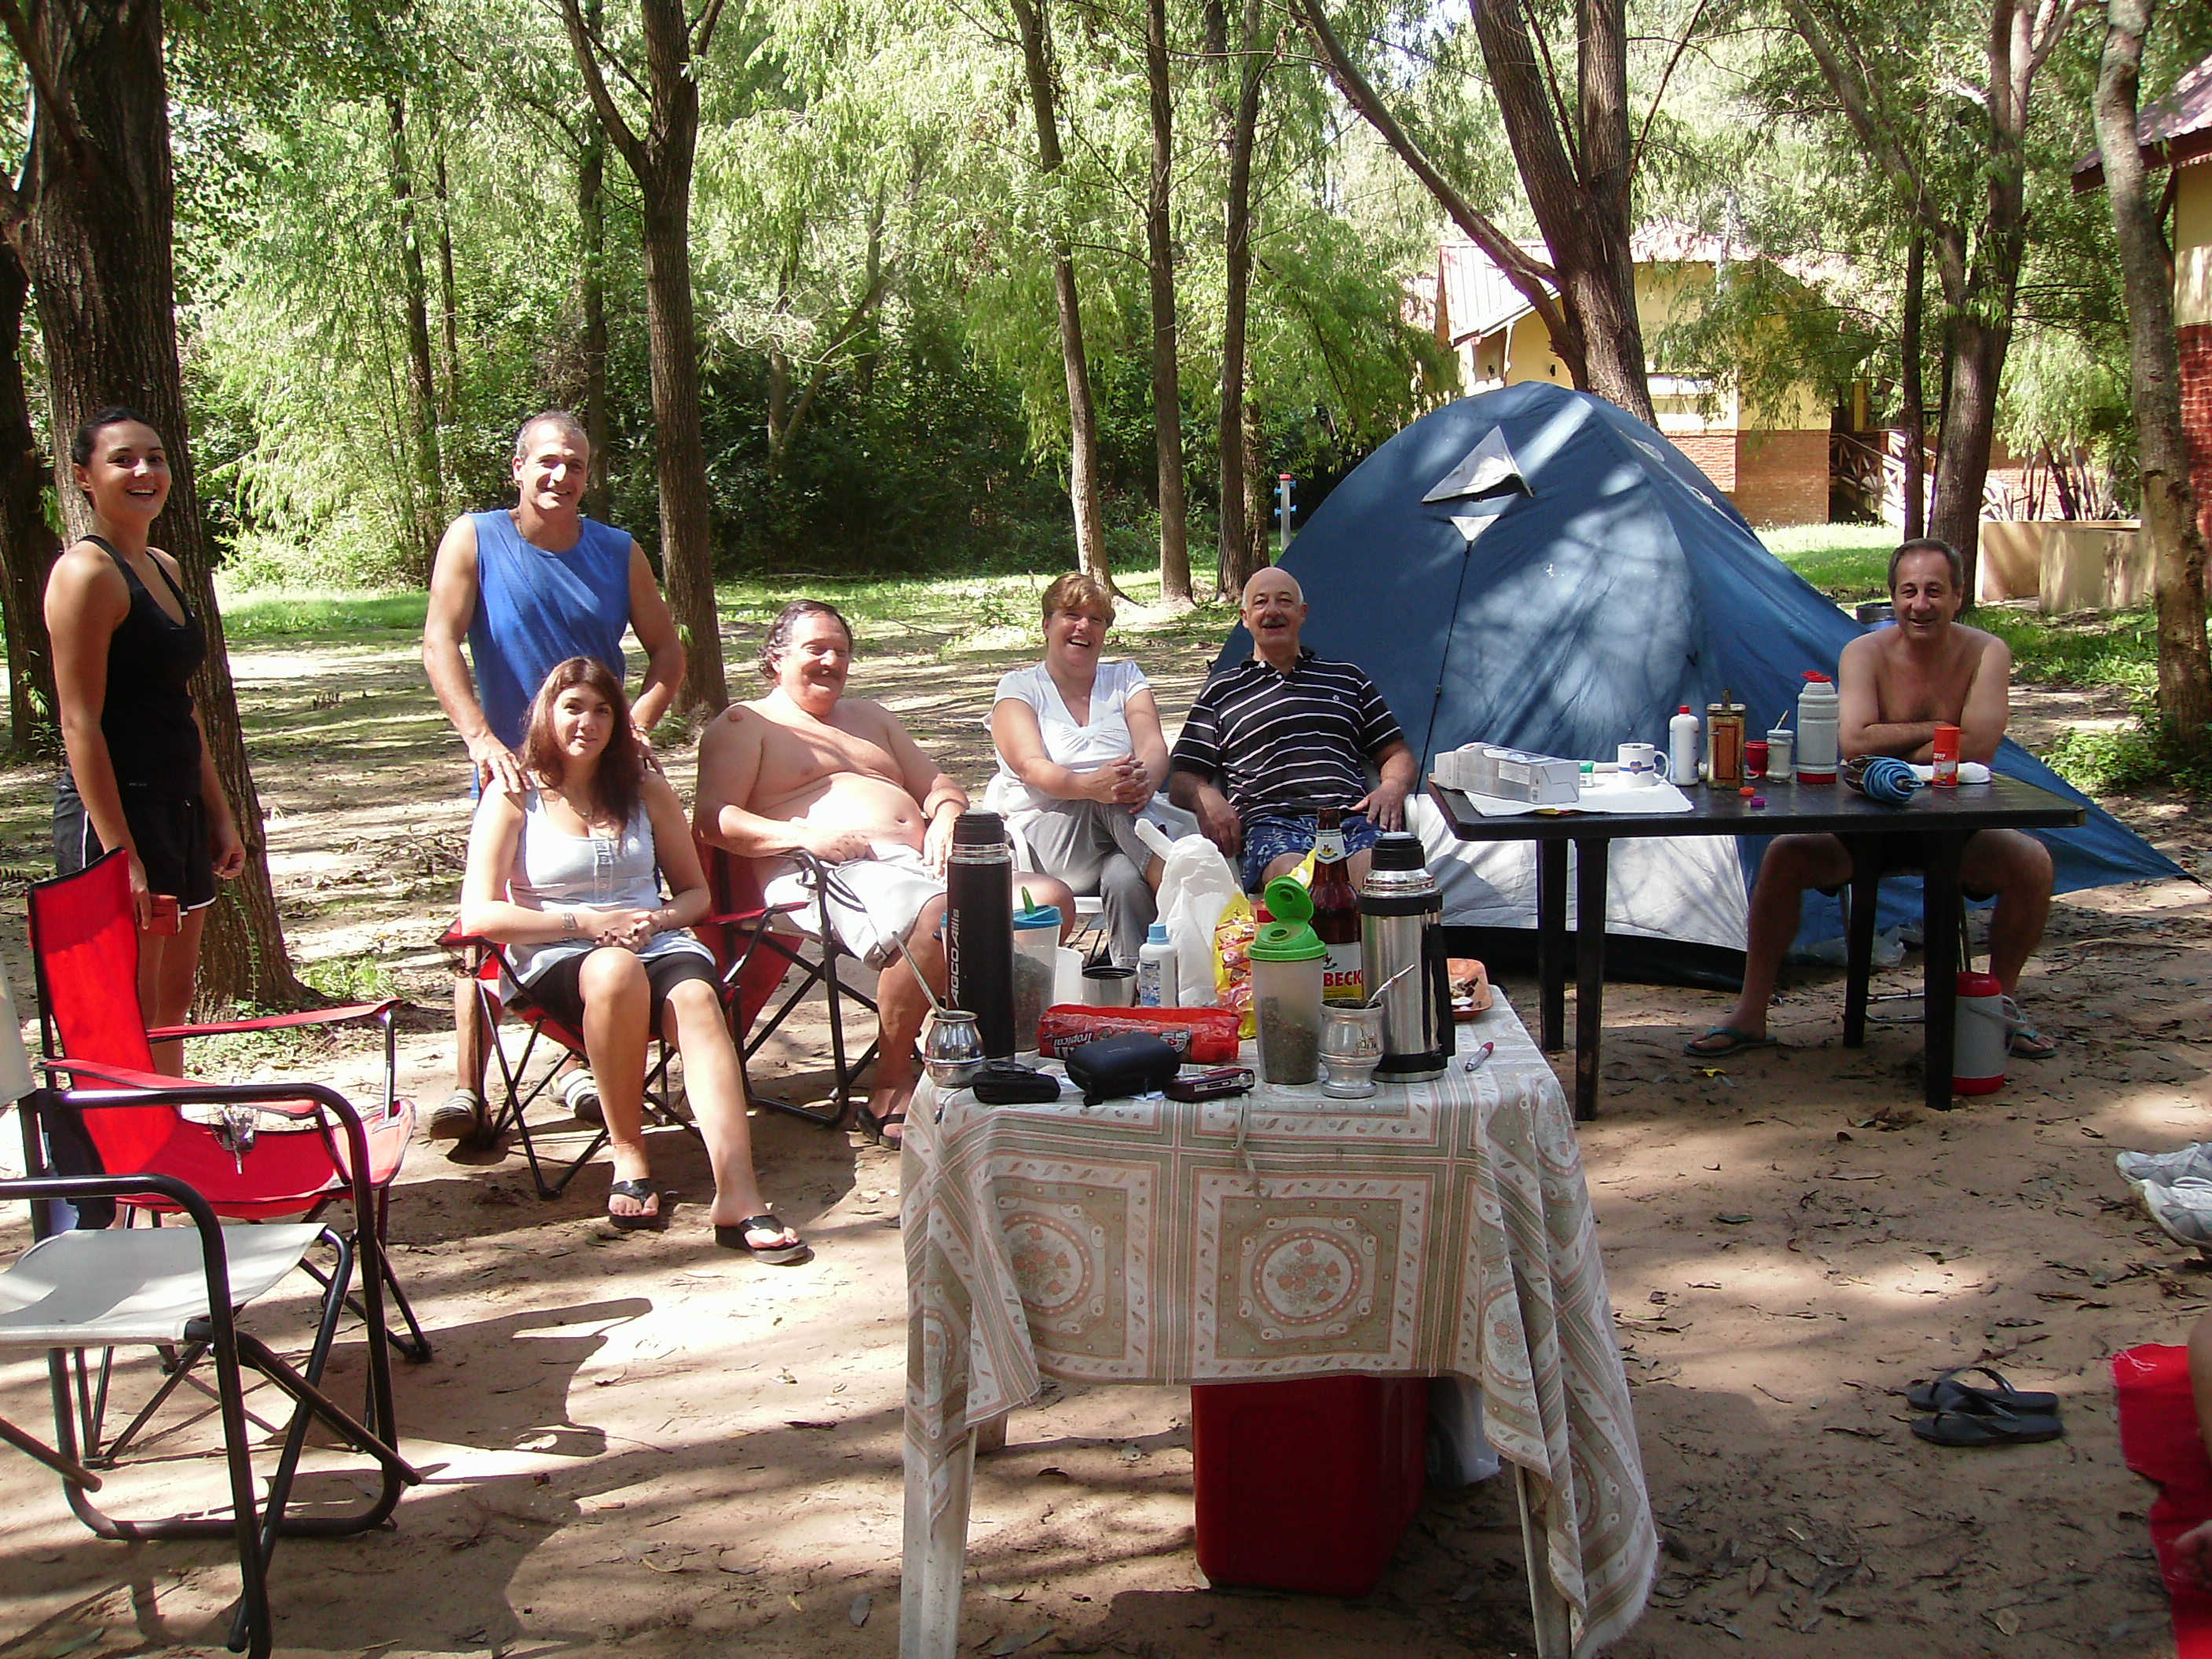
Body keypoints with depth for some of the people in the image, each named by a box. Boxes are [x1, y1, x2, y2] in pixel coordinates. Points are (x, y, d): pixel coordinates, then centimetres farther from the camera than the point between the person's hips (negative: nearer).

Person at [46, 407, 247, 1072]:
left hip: (178, 809, 9)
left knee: (173, 1003, 14)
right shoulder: (86, 572, -12)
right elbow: (80, 724, -17)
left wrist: (219, 816, 17)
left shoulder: (162, 568, 15)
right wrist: (121, 855, -21)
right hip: (115, 811, -9)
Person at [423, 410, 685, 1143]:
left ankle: (585, 1067, 22)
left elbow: (668, 650, 7)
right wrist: (482, 739, -27)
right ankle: (467, 1089, -1)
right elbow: (439, 642, -14)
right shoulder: (474, 539, -4)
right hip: (513, 770, -3)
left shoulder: (618, 552, 4)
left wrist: (634, 726, -11)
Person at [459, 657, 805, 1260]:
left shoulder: (645, 791, 16)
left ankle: (737, 1196, -47)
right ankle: (628, 1159, -25)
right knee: (616, 970, -39)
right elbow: (478, 915, -5)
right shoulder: (514, 798, 6)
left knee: (697, 999, -33)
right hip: (557, 960, -2)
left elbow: (696, 892, 18)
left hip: (657, 941, 2)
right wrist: (587, 922, -14)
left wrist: (658, 918, -6)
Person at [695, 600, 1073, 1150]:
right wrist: (805, 836, -16)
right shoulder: (745, 723, 13)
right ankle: (890, 1087, -25)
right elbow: (712, 820, -2)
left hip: (920, 862, 7)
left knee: (1051, 899, -18)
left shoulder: (870, 716, 34)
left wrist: (946, 818, 5)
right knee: (942, 913, -40)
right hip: (835, 874, -7)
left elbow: (940, 785, 31)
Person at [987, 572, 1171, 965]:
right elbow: (1031, 767, -9)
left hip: (1122, 827, 2)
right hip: (1042, 832, -1)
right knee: (1110, 798, -35)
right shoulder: (1019, 687, 10)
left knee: (1126, 878, -36)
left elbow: (1154, 747, -1)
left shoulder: (1125, 678, 19)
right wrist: (1091, 785, -32)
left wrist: (1146, 779, -28)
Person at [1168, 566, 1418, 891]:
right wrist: (1206, 798, -6)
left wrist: (1392, 787, 6)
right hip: (1271, 821, -2)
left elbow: (1398, 754, 32)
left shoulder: (1349, 679, 32)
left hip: (1353, 816, 2)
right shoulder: (1221, 691, 26)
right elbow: (1182, 779, 19)